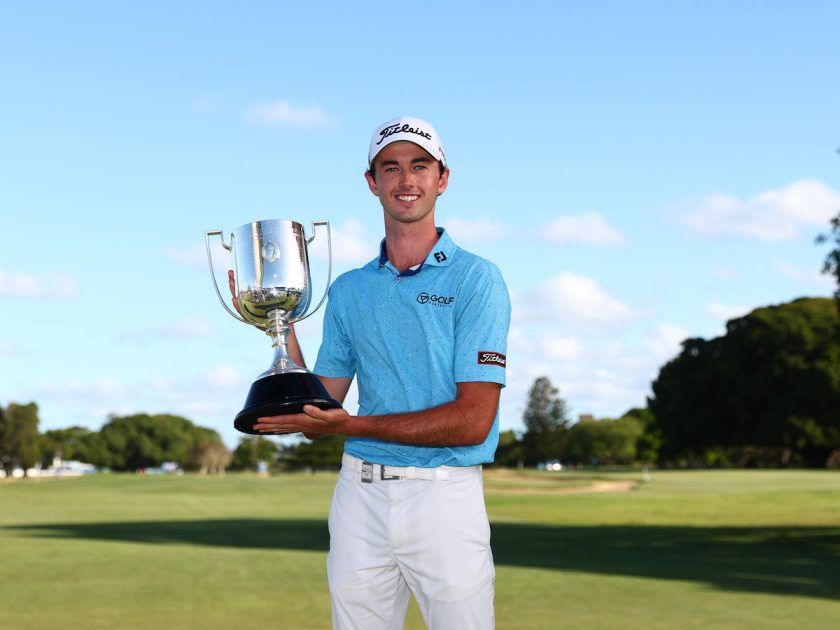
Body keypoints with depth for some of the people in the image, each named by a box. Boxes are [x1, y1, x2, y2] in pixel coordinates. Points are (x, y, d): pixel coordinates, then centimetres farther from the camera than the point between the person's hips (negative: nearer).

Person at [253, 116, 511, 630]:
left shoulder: (476, 278, -2)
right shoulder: (348, 289, 12)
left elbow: (473, 420, -12)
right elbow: (318, 419, 9)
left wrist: (349, 425, -16)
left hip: (445, 493, -4)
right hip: (361, 494, 4)